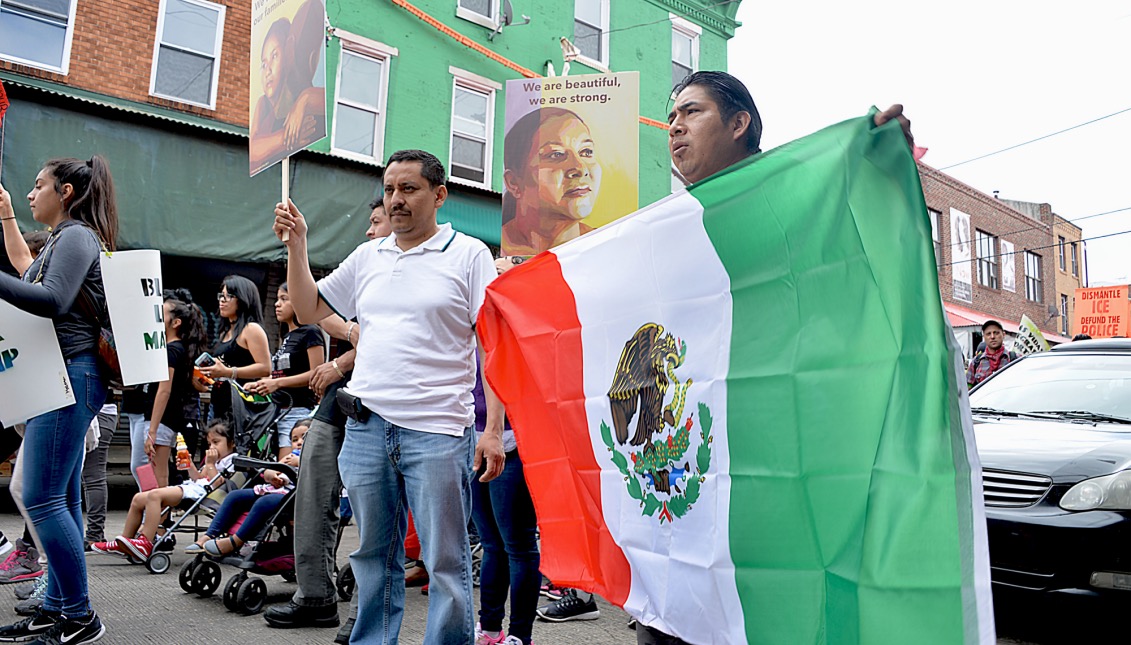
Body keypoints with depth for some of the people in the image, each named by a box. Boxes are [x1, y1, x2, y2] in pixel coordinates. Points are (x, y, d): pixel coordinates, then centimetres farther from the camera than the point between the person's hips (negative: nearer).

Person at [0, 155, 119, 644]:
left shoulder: (76, 236, -8)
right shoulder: (64, 239, 22)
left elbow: (52, 300, -23)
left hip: (70, 377, -10)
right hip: (60, 378, 10)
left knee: (42, 499, -11)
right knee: (61, 500, 10)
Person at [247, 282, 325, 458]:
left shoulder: (310, 332, -3)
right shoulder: (286, 337, 24)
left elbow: (316, 374, -13)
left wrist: (278, 382, -16)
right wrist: (260, 385, 9)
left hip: (299, 411, -9)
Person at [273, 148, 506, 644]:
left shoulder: (468, 254, 0)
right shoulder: (367, 257, 15)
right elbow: (309, 311, 21)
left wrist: (493, 429, -13)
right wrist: (296, 246, 8)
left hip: (437, 431, -5)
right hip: (366, 428, 5)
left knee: (446, 562, 3)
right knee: (374, 555, 17)